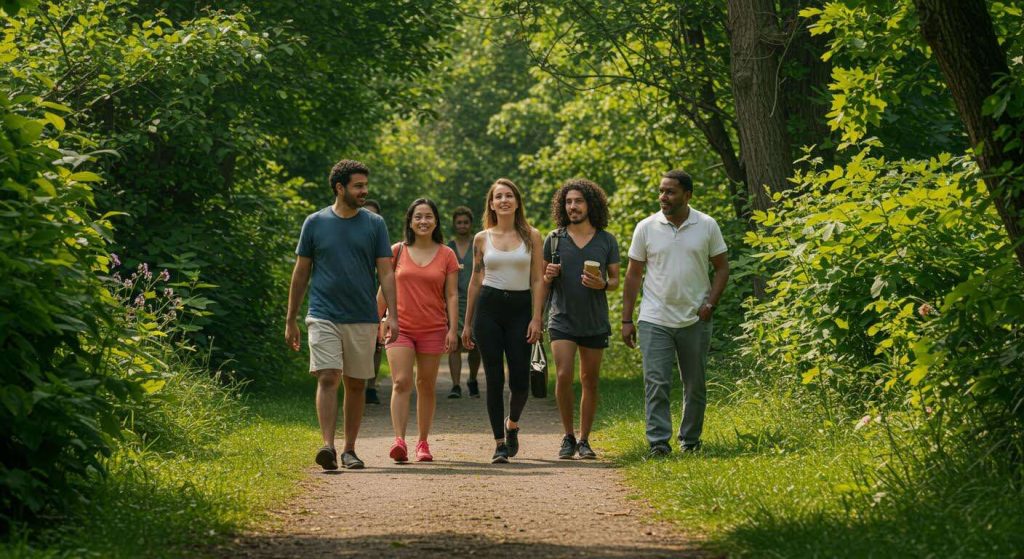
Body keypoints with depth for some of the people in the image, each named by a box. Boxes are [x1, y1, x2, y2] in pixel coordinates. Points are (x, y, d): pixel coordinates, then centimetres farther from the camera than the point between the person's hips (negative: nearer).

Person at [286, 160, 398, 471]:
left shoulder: (375, 225, 5)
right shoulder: (315, 223, 3)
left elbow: (385, 272, 4)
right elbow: (301, 273, 8)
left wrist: (392, 315, -8)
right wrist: (291, 321, 7)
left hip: (363, 319, 2)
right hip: (324, 316, -2)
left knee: (356, 385, 7)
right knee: (328, 379, -15)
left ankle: (349, 450, 18)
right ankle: (328, 446, -22)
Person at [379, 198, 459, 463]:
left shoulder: (446, 255, 4)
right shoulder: (397, 251, 4)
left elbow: (452, 295, 3)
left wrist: (453, 329, -4)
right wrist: (377, 321, 8)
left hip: (433, 329, 1)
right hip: (400, 328, -1)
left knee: (426, 386, 7)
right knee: (401, 382, -13)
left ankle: (423, 443, 15)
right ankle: (399, 440, -21)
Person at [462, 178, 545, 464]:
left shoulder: (531, 236, 5)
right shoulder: (482, 239, 7)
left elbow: (538, 280, 3)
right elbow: (475, 281, 12)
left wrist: (536, 318, -7)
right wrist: (467, 323, 11)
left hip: (520, 308, 0)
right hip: (488, 308, 0)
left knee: (520, 379, -4)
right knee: (494, 378, -3)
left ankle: (512, 423, 27)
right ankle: (499, 443, 4)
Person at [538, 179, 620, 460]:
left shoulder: (607, 241, 3)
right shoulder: (554, 239, 3)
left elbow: (616, 280, 8)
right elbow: (543, 282, 12)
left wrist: (603, 284, -13)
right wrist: (549, 276, -11)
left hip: (595, 321, 1)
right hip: (562, 319, -1)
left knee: (590, 381, 5)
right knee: (564, 376, -14)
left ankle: (584, 440, 15)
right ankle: (568, 437, 0)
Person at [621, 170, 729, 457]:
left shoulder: (707, 226, 0)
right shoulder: (646, 228, 0)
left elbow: (722, 267, 7)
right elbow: (633, 275, 4)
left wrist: (710, 304, -8)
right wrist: (627, 320, 1)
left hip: (695, 320, 1)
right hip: (655, 321, -1)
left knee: (695, 385, 10)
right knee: (656, 384, -10)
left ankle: (690, 440, 23)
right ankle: (658, 442, -10)